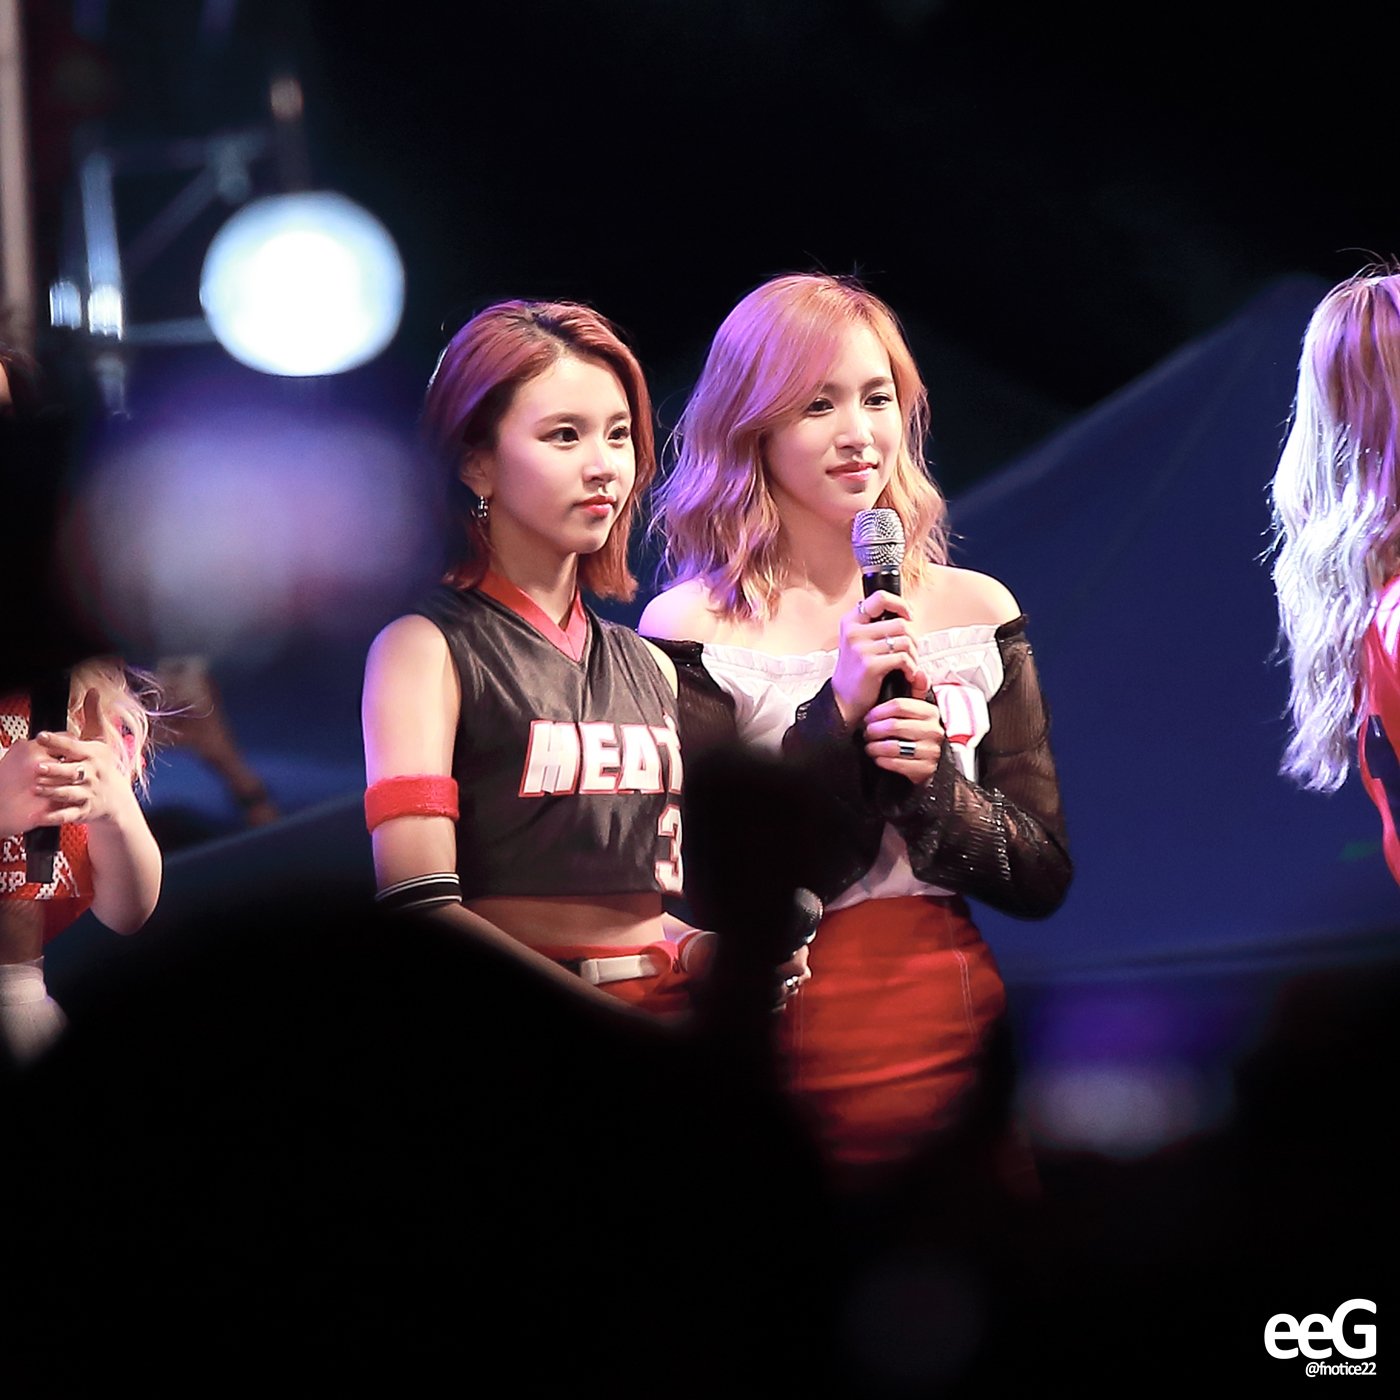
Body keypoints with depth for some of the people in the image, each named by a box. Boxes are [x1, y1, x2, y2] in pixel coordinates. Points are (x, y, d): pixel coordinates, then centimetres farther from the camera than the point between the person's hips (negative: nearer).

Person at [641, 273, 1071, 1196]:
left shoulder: (977, 609, 4)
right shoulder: (689, 630, -7)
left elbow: (1044, 881, 5)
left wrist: (935, 782, -12)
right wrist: (838, 716, -18)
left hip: (955, 1034, 3)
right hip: (777, 1048, -3)